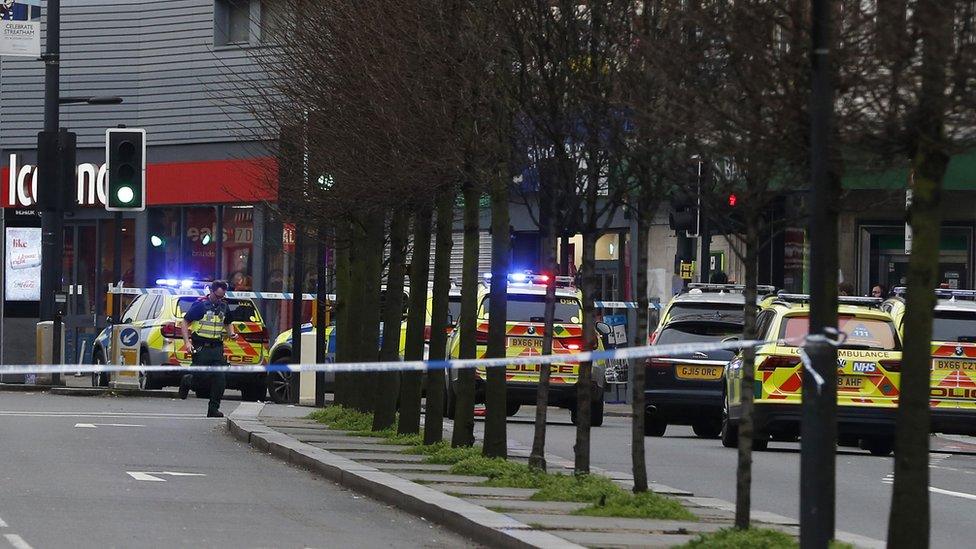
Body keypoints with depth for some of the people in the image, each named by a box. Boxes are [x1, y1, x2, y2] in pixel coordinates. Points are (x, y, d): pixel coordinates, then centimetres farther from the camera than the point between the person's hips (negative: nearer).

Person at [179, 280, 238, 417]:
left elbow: (228, 323, 29)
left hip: (217, 348, 5)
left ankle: (213, 409, 2)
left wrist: (231, 333, 7)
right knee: (200, 374, -5)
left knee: (220, 377, -5)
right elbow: (185, 322, -4)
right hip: (201, 348, -5)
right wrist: (187, 342, -13)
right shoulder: (200, 304, -6)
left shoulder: (223, 306, 11)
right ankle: (186, 381, 30)